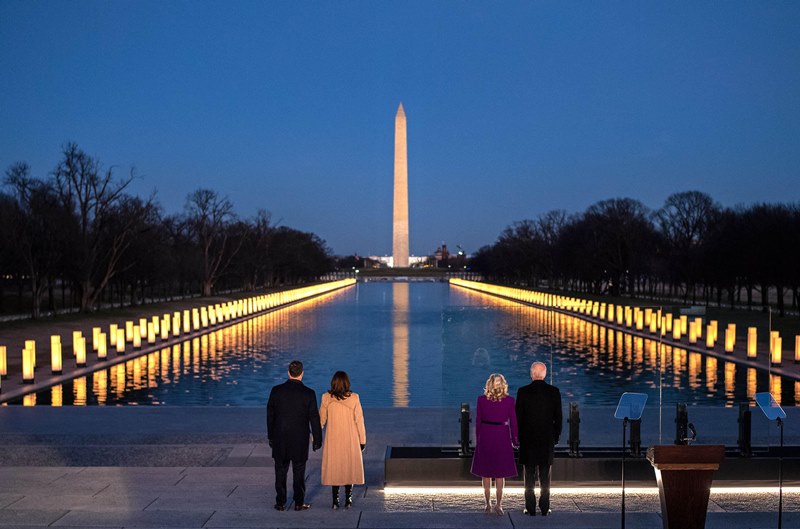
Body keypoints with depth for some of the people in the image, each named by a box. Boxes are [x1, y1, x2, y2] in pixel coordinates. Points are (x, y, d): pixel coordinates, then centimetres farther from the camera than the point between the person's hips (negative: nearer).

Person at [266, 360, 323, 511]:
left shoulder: (276, 391, -6)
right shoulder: (309, 393, -11)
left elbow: (270, 415, 1)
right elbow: (314, 419, -6)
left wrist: (270, 437, 11)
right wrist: (317, 440, 3)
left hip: (280, 439, 1)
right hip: (300, 440, -1)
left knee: (281, 472, 10)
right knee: (299, 472, 9)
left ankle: (281, 503, 15)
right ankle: (299, 503, 14)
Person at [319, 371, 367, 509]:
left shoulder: (326, 398, -8)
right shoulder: (354, 398, -10)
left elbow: (321, 420, 0)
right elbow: (359, 420, -6)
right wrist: (362, 440, 2)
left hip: (333, 440, 1)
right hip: (350, 440, -1)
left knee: (334, 468, 12)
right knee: (350, 468, 12)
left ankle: (335, 501, 12)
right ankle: (348, 501, 13)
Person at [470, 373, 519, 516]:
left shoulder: (481, 399, -3)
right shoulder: (509, 400, -4)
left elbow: (478, 421, 0)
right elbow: (513, 422, -1)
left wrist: (477, 439, 9)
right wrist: (514, 440, 10)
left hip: (485, 436, 0)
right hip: (502, 437, 0)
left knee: (486, 472, 10)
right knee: (500, 473, 8)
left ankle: (488, 504, 12)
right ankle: (499, 504, 3)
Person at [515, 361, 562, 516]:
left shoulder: (523, 392, -7)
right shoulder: (554, 392, -2)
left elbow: (518, 417, -4)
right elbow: (558, 417, 2)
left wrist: (518, 437, 6)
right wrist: (556, 436, 12)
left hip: (528, 439, -1)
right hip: (547, 439, 1)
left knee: (530, 475, 5)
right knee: (545, 476, 8)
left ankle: (530, 508, 5)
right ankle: (544, 508, 9)